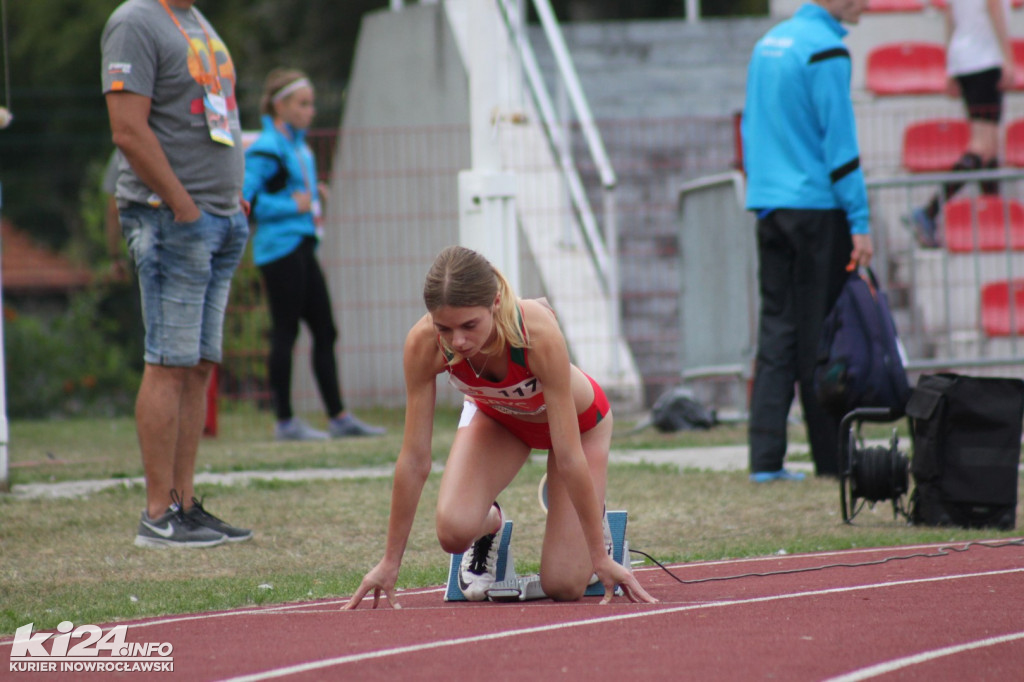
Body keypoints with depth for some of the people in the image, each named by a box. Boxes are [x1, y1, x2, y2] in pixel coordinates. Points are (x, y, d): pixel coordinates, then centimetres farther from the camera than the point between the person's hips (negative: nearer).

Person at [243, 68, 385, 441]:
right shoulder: (266, 149, -12)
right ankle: (285, 421, -1)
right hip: (280, 247, -10)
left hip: (302, 247, 10)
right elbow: (246, 199, -20)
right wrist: (292, 205, -18)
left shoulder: (298, 145, 17)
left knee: (325, 331, 9)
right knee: (285, 332, -5)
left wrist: (314, 195, 11)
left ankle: (338, 417, 13)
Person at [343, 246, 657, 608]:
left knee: (563, 585, -10)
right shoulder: (423, 344, -34)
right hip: (495, 417, 2)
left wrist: (600, 558, -29)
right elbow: (414, 459, -25)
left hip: (577, 418, -2)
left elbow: (569, 456, -35)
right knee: (454, 531, -26)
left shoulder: (539, 333, -42)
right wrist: (390, 563, -21)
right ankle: (489, 526, 10)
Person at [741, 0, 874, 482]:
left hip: (768, 206, 7)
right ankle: (833, 460, 3)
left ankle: (765, 459, -1)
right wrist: (860, 223, -13)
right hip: (817, 207, -7)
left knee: (776, 329, 5)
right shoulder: (825, 50, -12)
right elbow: (840, 143, -15)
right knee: (822, 335, -1)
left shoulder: (767, 44, 13)